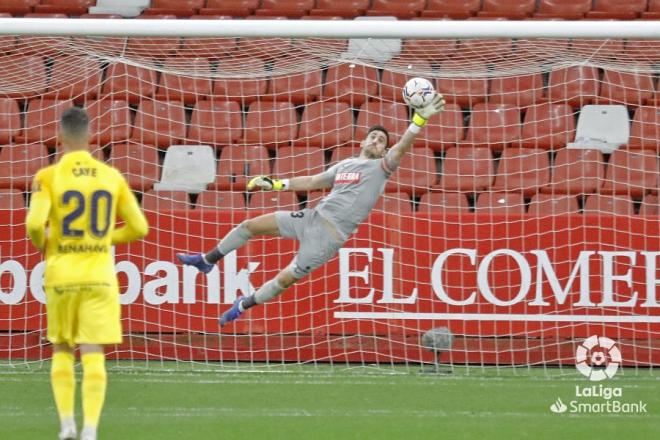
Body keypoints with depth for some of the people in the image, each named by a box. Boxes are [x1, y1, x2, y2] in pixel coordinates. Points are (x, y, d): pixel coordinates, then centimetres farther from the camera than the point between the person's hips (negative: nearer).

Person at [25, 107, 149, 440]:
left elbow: (35, 225, -16)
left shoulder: (48, 176, -6)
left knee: (61, 351, 15)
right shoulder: (111, 177, 2)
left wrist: (41, 244, 6)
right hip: (100, 273, 1)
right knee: (93, 353, -3)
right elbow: (139, 227, 5)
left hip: (61, 272, -1)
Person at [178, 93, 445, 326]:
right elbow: (311, 182, 26)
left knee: (287, 279, -1)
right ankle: (207, 261, 22)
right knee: (250, 225, 4)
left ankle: (243, 305, 20)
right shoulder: (344, 166, 17)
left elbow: (401, 148, -21)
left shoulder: (381, 168, -3)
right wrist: (273, 185, 24)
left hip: (331, 235, -6)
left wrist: (420, 120, -35)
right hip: (313, 218, 6)